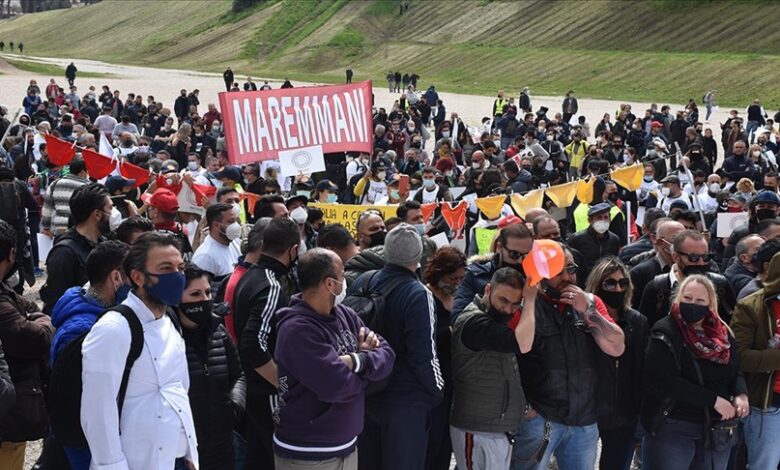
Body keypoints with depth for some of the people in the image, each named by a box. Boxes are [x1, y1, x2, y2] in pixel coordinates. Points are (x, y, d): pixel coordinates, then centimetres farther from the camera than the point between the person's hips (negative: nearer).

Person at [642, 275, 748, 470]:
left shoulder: (722, 334, 6)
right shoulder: (665, 333, -12)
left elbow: (735, 370, 12)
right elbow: (666, 380, -21)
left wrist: (741, 394, -11)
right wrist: (714, 400, -22)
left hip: (717, 429, 5)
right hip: (672, 430, -5)